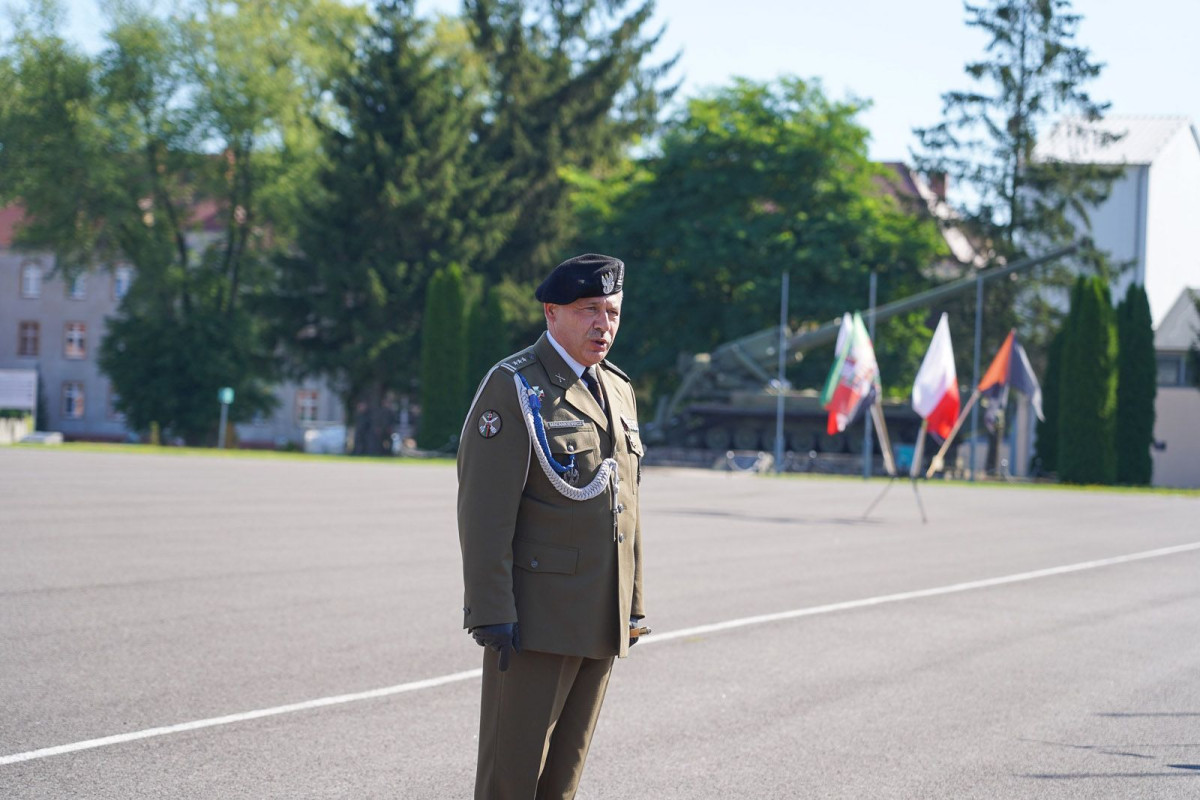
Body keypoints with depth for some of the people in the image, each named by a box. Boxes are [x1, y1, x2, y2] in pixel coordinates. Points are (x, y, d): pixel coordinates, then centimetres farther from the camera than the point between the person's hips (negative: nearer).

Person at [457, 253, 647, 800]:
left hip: (601, 624, 7)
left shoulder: (618, 391, 15)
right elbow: (483, 509, -14)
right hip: (536, 618, -7)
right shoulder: (513, 388, -8)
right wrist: (492, 613, -19)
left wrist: (633, 605, 17)